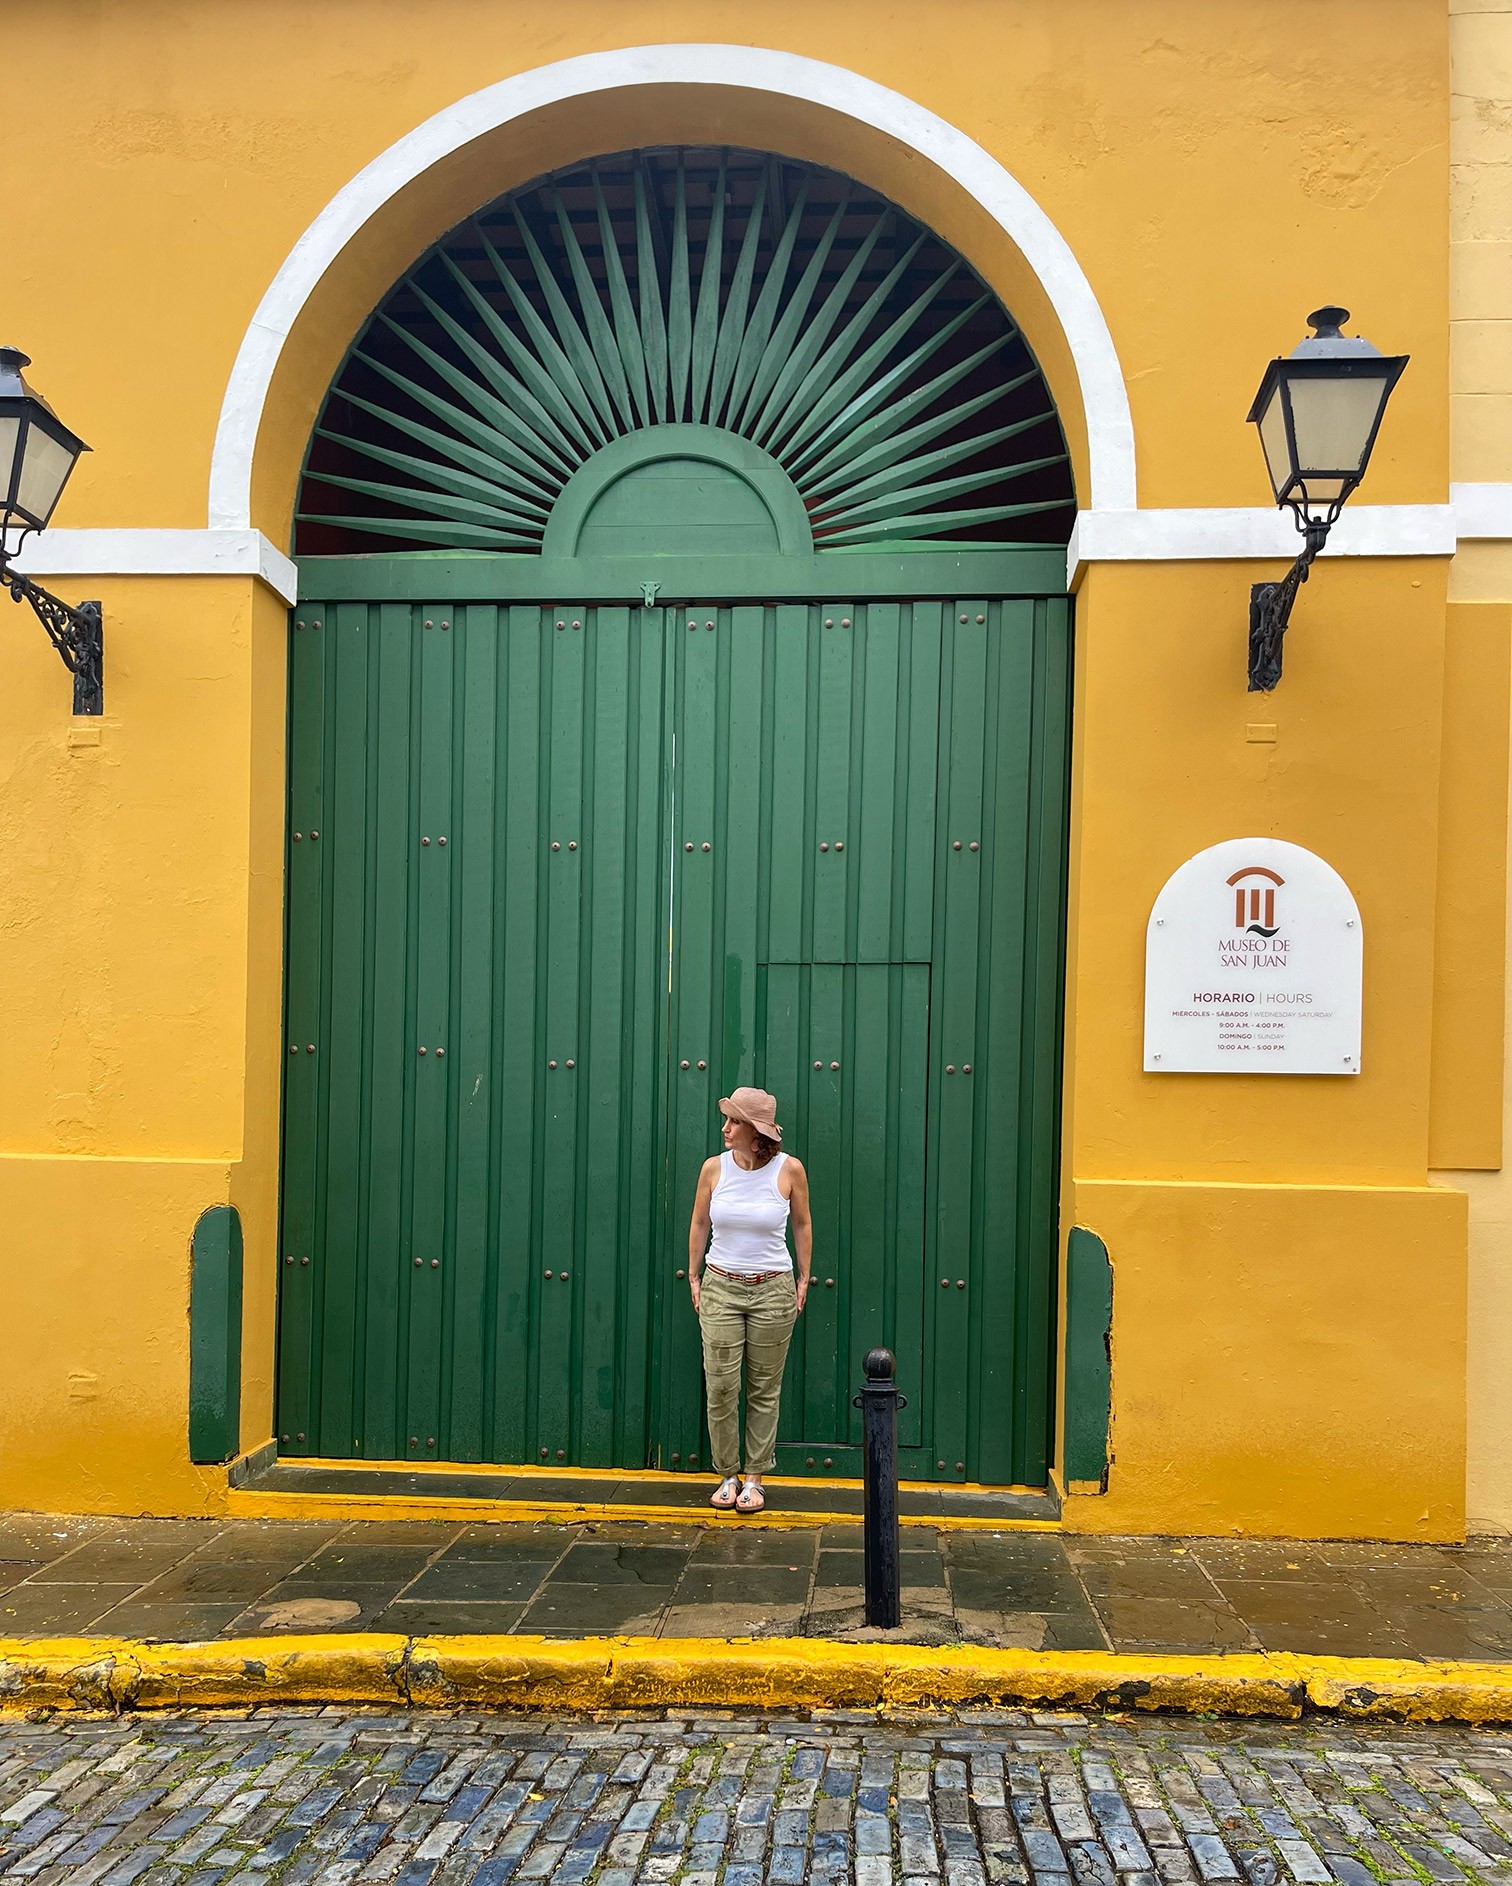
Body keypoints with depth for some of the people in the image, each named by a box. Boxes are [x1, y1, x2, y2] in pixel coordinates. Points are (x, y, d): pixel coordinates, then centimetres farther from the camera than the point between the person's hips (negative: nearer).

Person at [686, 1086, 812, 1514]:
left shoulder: (789, 1169, -8)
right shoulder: (714, 1167, -4)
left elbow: (802, 1225, 6)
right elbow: (699, 1224, 9)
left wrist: (803, 1280, 8)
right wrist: (694, 1278, 10)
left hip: (772, 1290, -1)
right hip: (720, 1288, 1)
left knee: (765, 1390, 7)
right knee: (720, 1387, -1)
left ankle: (755, 1477, 20)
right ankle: (727, 1475, 16)